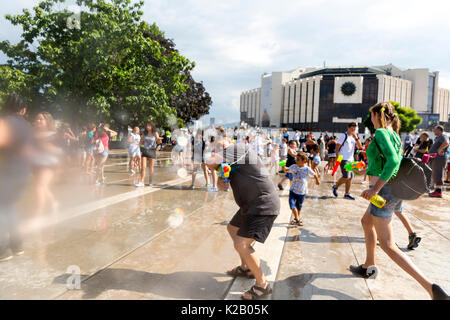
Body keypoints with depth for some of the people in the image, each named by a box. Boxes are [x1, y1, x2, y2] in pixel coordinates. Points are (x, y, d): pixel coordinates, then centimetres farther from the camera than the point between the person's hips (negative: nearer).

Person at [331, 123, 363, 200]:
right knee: (346, 176, -13)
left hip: (351, 159, 7)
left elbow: (360, 147, 5)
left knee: (350, 177, 5)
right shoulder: (344, 136, -6)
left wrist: (356, 138, -7)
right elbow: (337, 146, -8)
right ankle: (335, 187, 9)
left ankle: (347, 194, 12)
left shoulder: (354, 137, 14)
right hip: (344, 159, -7)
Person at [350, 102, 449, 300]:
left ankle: (430, 287, -12)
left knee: (388, 246, -6)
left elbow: (393, 160, -27)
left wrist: (375, 188, -28)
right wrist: (366, 169, 39)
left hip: (384, 190, -10)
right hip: (395, 189, 10)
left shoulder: (381, 133, -13)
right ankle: (368, 266, 38)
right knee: (366, 222, 28)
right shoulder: (394, 135, 14)